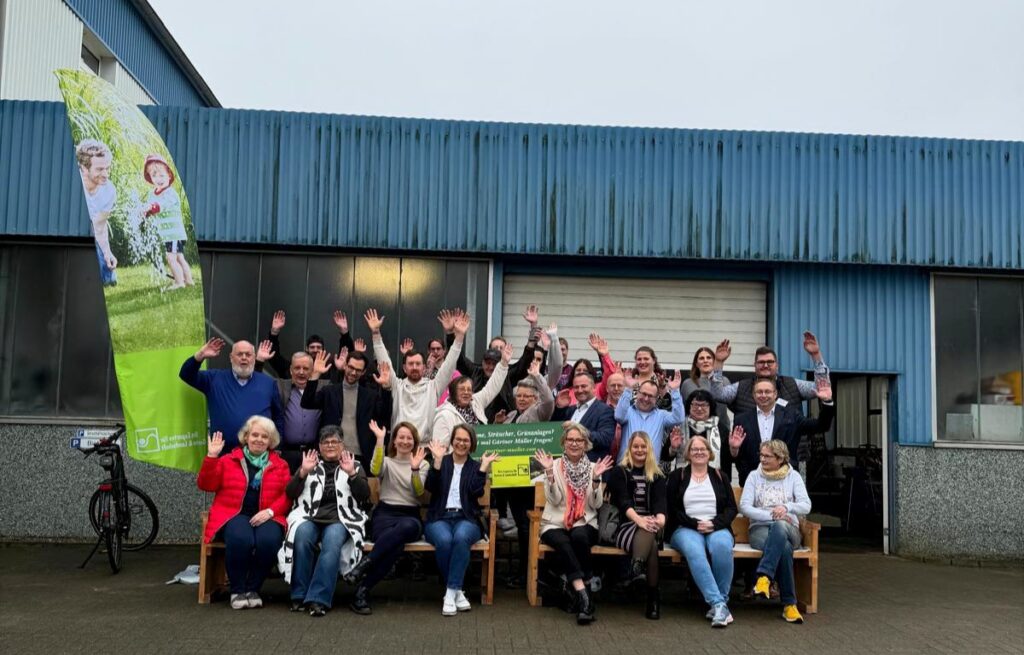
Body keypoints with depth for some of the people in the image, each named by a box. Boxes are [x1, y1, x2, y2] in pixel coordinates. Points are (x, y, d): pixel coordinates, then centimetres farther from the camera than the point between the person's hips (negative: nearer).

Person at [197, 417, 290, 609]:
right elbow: (206, 485, 6)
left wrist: (270, 511, -12)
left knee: (269, 540, -34)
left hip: (266, 517, 1)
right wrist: (211, 457, -5)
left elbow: (288, 495, 6)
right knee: (240, 539, -36)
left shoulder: (280, 465, 15)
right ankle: (237, 590, -14)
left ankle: (253, 589, -12)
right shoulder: (229, 461, 14)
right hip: (234, 515, -1)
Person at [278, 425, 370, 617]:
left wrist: (352, 474, -12)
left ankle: (319, 598, -35)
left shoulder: (354, 465, 17)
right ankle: (300, 595, -25)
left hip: (341, 519, -1)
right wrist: (303, 472, -8)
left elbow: (364, 496, 3)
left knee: (332, 541, -34)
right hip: (309, 517, 1)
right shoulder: (309, 464, 20)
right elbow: (290, 494, 8)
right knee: (302, 535, -33)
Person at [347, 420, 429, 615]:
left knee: (407, 527, -41)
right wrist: (379, 440, -15)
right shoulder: (387, 462, 15)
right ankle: (362, 592, -33)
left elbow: (419, 492, -2)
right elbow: (375, 470, -12)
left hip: (411, 517, 1)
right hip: (385, 514, -1)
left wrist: (415, 469, -18)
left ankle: (365, 564, -39)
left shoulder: (423, 464, 15)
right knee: (394, 546, -37)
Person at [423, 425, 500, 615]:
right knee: (444, 540, -35)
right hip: (439, 517, 0)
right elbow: (431, 487, -2)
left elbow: (477, 491, -2)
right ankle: (457, 590, -17)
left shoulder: (476, 466, 16)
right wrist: (438, 460, -9)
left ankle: (451, 592, -30)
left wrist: (484, 466, -6)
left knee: (461, 537, -36)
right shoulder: (441, 462, 15)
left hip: (466, 519, 0)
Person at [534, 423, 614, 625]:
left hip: (584, 524, 1)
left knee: (579, 538, -34)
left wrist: (595, 479, -13)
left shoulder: (592, 467, 7)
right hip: (555, 524, -1)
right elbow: (554, 500, -7)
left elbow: (597, 504, 1)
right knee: (563, 543, -34)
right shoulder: (555, 466, 3)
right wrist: (550, 473, -17)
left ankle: (577, 591, -21)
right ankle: (583, 595, -35)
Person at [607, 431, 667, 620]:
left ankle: (637, 566, -51)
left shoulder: (657, 475, 17)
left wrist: (660, 518, -25)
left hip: (649, 523, 2)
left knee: (649, 532, -36)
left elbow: (660, 500, 0)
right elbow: (623, 500, -7)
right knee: (650, 543, -34)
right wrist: (638, 519, -28)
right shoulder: (619, 472, 9)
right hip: (626, 525, -2)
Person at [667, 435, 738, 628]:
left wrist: (714, 523, -9)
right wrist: (695, 524, -11)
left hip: (717, 528, 1)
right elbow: (672, 509, 4)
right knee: (694, 551, -36)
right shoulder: (677, 476, 13)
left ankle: (720, 602, -24)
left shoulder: (720, 476, 18)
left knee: (722, 546, -35)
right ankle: (718, 604, -38)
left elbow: (731, 508, 9)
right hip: (686, 529, -1)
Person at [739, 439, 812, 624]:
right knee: (784, 548, -37)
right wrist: (771, 515, -14)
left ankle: (764, 576, -46)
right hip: (760, 528, 0)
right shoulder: (754, 476, 10)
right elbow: (744, 507, -2)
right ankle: (789, 604, -36)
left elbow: (806, 506, -1)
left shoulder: (793, 477, 11)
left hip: (787, 528, 0)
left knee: (780, 526, -41)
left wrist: (787, 507, -22)